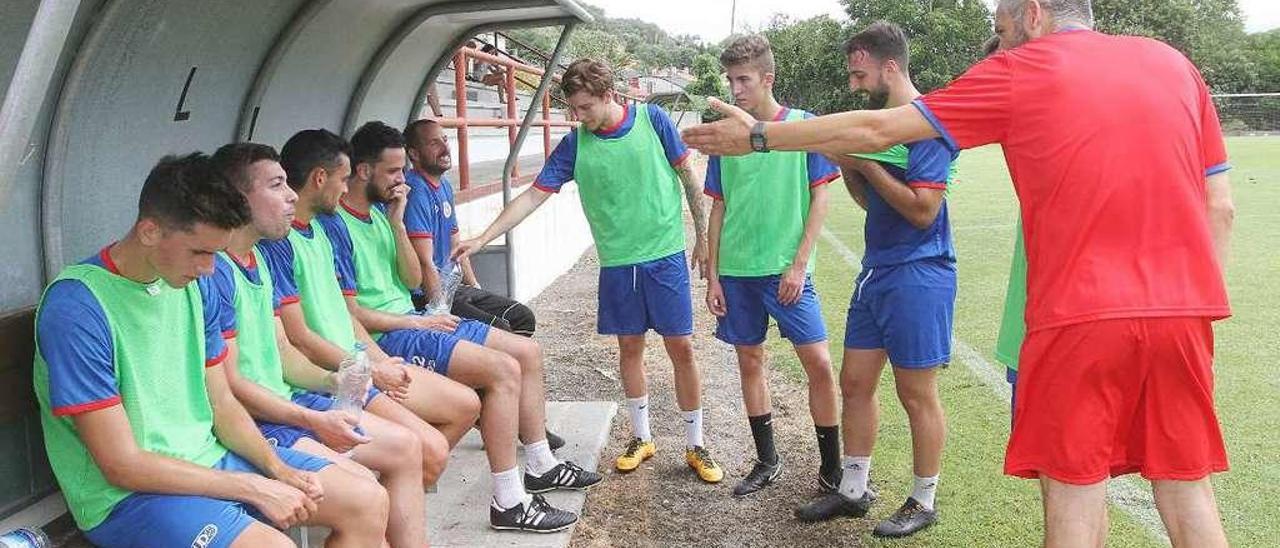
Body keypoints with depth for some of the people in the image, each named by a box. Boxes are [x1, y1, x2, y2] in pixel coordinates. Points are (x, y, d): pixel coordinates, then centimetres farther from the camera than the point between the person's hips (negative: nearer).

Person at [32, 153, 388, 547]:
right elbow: (122, 465, -20)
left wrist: (280, 470, -8)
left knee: (368, 502, 0)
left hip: (211, 456, 7)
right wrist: (254, 488, -18)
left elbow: (222, 405, 9)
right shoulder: (77, 307, -20)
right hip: (127, 495, -7)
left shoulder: (192, 287, 3)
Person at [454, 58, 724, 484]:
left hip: (665, 255, -2)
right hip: (617, 262, 2)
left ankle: (695, 447, 14)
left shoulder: (652, 120, -6)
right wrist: (483, 239, -10)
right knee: (630, 348, 10)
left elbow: (688, 176, 2)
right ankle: (641, 438, 27)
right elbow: (533, 196, -3)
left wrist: (703, 235, 4)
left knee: (681, 348, 1)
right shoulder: (575, 145, -2)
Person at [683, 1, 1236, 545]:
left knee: (1072, 491, 6)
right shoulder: (1173, 62, 13)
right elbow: (1220, 207, 11)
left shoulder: (1019, 71, 0)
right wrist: (1195, 306, 17)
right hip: (1183, 312, 5)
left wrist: (759, 136, 11)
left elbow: (874, 130, 2)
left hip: (1081, 316, -4)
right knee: (1186, 487, 12)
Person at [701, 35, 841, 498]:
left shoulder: (804, 126, -3)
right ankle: (766, 461, 25)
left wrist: (799, 264, -10)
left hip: (787, 270, -3)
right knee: (750, 361, 10)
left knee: (818, 362, -7)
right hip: (737, 270, 4)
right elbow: (719, 208, 9)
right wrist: (712, 274, 5)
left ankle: (832, 469, 9)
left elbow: (819, 199, -3)